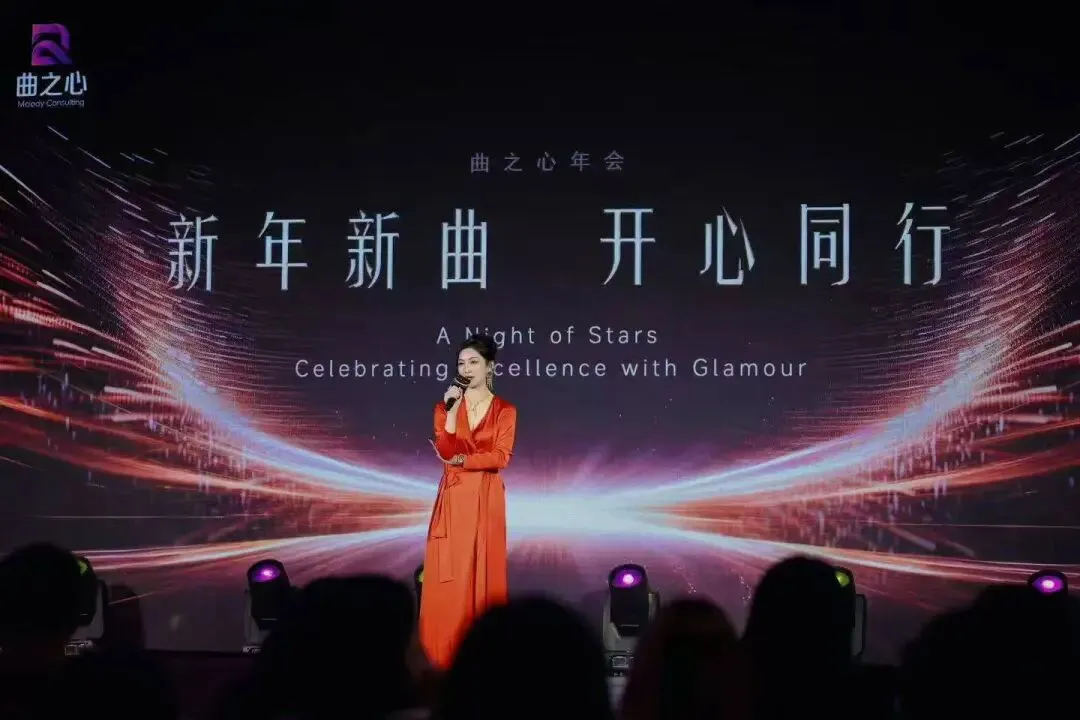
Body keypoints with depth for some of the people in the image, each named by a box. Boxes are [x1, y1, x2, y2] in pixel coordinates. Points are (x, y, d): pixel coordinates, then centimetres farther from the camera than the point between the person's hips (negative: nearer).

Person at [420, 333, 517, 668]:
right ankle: (445, 650, 3)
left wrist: (463, 460, -14)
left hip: (486, 499, -2)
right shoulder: (446, 406, 7)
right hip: (454, 498, 2)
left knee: (483, 570, 0)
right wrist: (451, 412, -15)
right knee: (449, 573, -1)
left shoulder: (504, 411, 1)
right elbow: (445, 452, -7)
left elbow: (501, 457, -9)